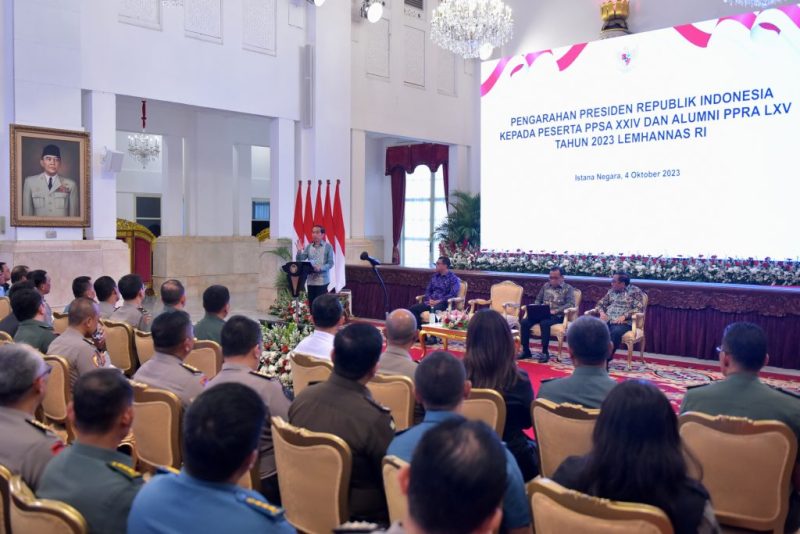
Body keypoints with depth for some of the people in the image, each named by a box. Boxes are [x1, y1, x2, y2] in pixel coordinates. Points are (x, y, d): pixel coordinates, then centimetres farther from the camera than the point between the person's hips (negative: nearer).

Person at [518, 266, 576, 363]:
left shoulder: (568, 288, 3)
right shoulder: (546, 285, 18)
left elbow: (571, 304, -11)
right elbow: (538, 300, 23)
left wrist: (555, 311, -22)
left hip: (557, 316, -5)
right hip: (541, 314, 5)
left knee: (544, 323, -38)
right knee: (524, 322, -21)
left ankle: (545, 352, -27)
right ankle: (526, 350, -12)